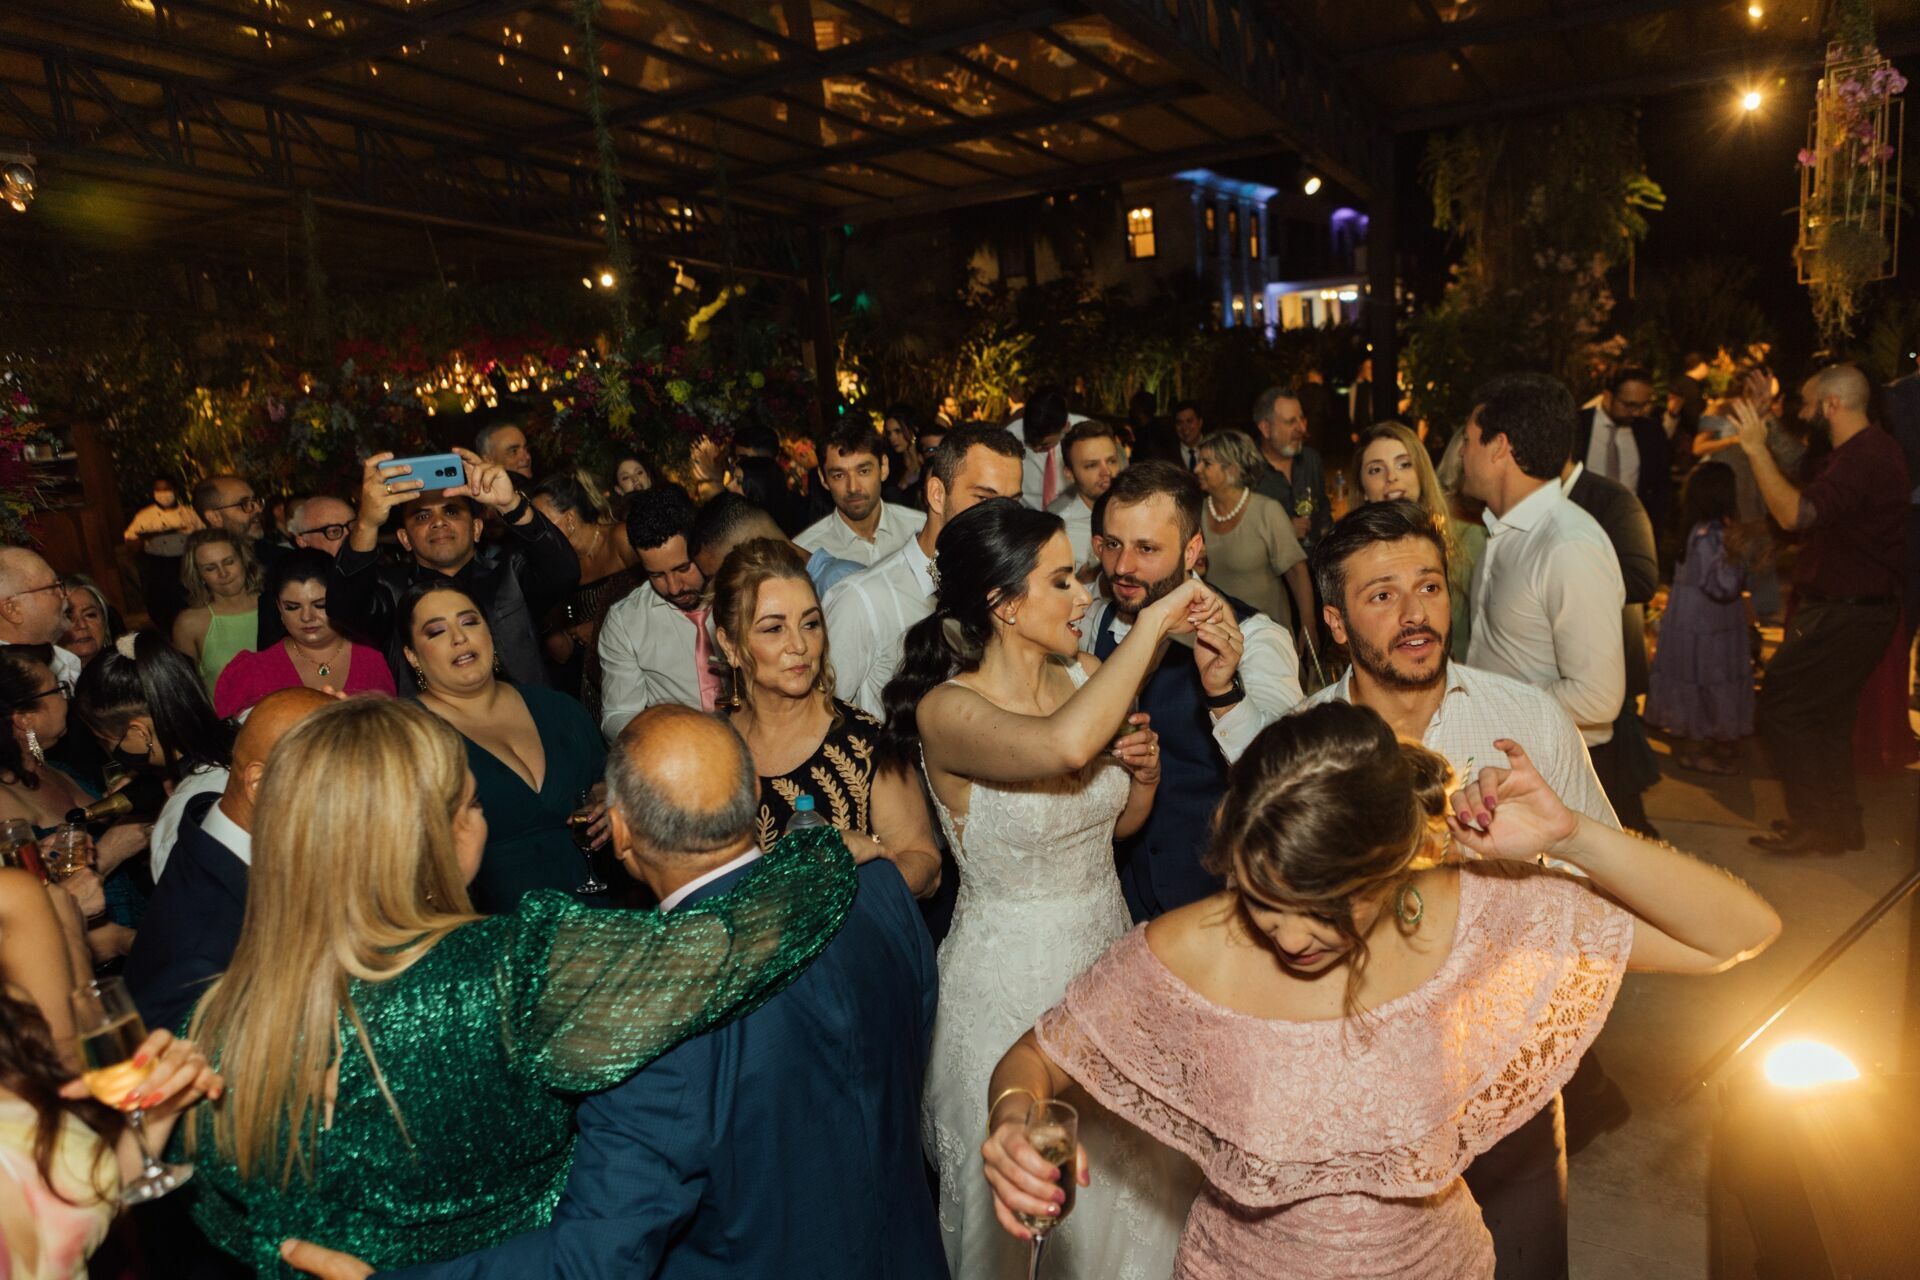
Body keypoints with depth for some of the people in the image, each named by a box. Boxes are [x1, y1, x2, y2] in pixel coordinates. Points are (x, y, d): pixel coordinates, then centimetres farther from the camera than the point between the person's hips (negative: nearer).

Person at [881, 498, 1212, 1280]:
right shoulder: (946, 710, -22)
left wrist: (1145, 773, -10)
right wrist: (1154, 622, -35)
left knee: (1134, 1181, 23)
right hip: (1012, 977, -5)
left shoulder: (1086, 677, -3)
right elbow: (1063, 747, -45)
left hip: (1107, 951, 6)